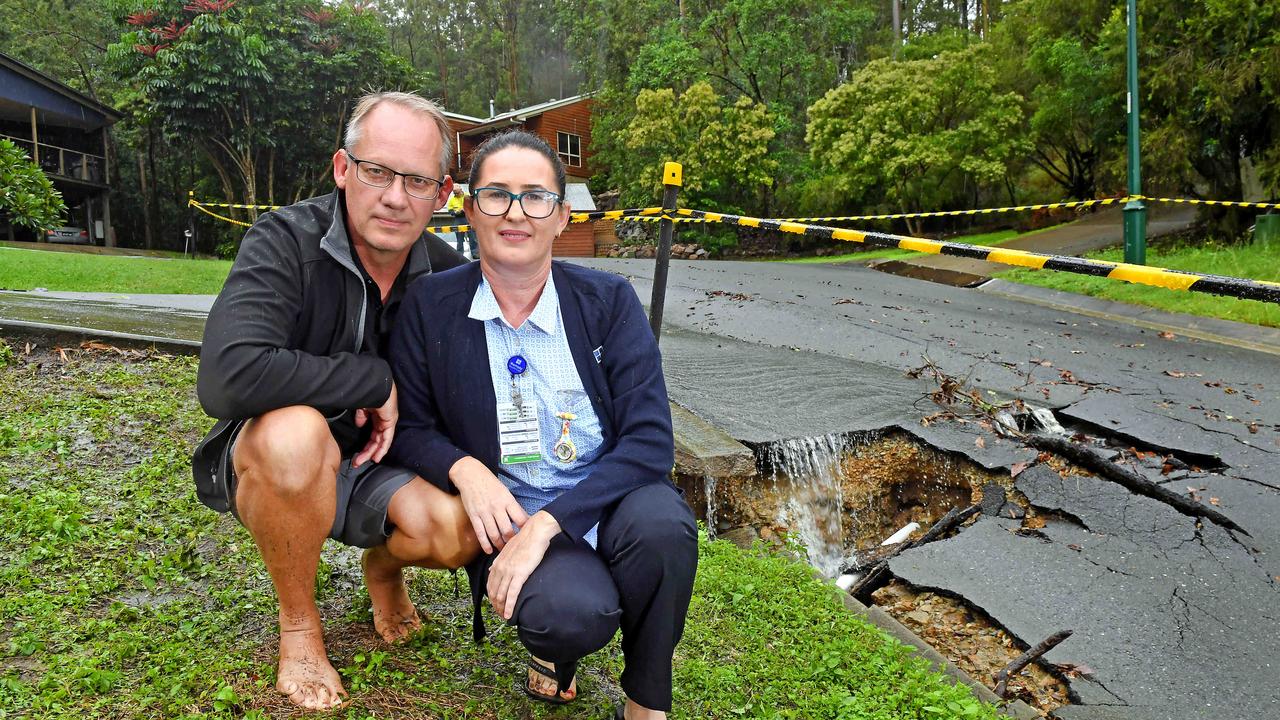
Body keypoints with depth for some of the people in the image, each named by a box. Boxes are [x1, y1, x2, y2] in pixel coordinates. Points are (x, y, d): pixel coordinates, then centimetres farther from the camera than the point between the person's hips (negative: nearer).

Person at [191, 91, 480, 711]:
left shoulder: (447, 272, -8)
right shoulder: (285, 241, -21)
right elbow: (227, 378, -37)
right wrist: (377, 381, -29)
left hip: (380, 462, 3)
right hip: (267, 463, -3)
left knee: (462, 531, -26)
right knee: (297, 431, -38)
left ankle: (383, 567, 15)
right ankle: (298, 627, -10)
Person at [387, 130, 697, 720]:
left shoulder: (609, 301, -3)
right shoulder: (430, 306, -1)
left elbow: (650, 440, -11)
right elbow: (410, 427, 8)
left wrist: (547, 523, -23)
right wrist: (463, 468, -16)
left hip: (609, 500, 1)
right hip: (506, 513, -1)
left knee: (661, 521, -34)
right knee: (574, 613, -33)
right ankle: (553, 645, 8)